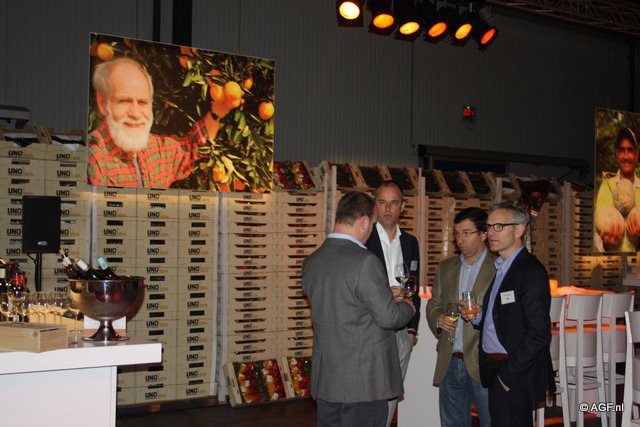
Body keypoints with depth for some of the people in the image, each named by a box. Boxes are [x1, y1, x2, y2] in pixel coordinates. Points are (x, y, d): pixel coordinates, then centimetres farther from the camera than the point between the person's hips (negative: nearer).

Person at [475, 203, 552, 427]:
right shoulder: (499, 268, 15)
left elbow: (539, 333, -20)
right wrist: (478, 316, 1)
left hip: (514, 376, -9)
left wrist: (509, 375, -18)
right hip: (494, 371, 9)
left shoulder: (531, 271, -15)